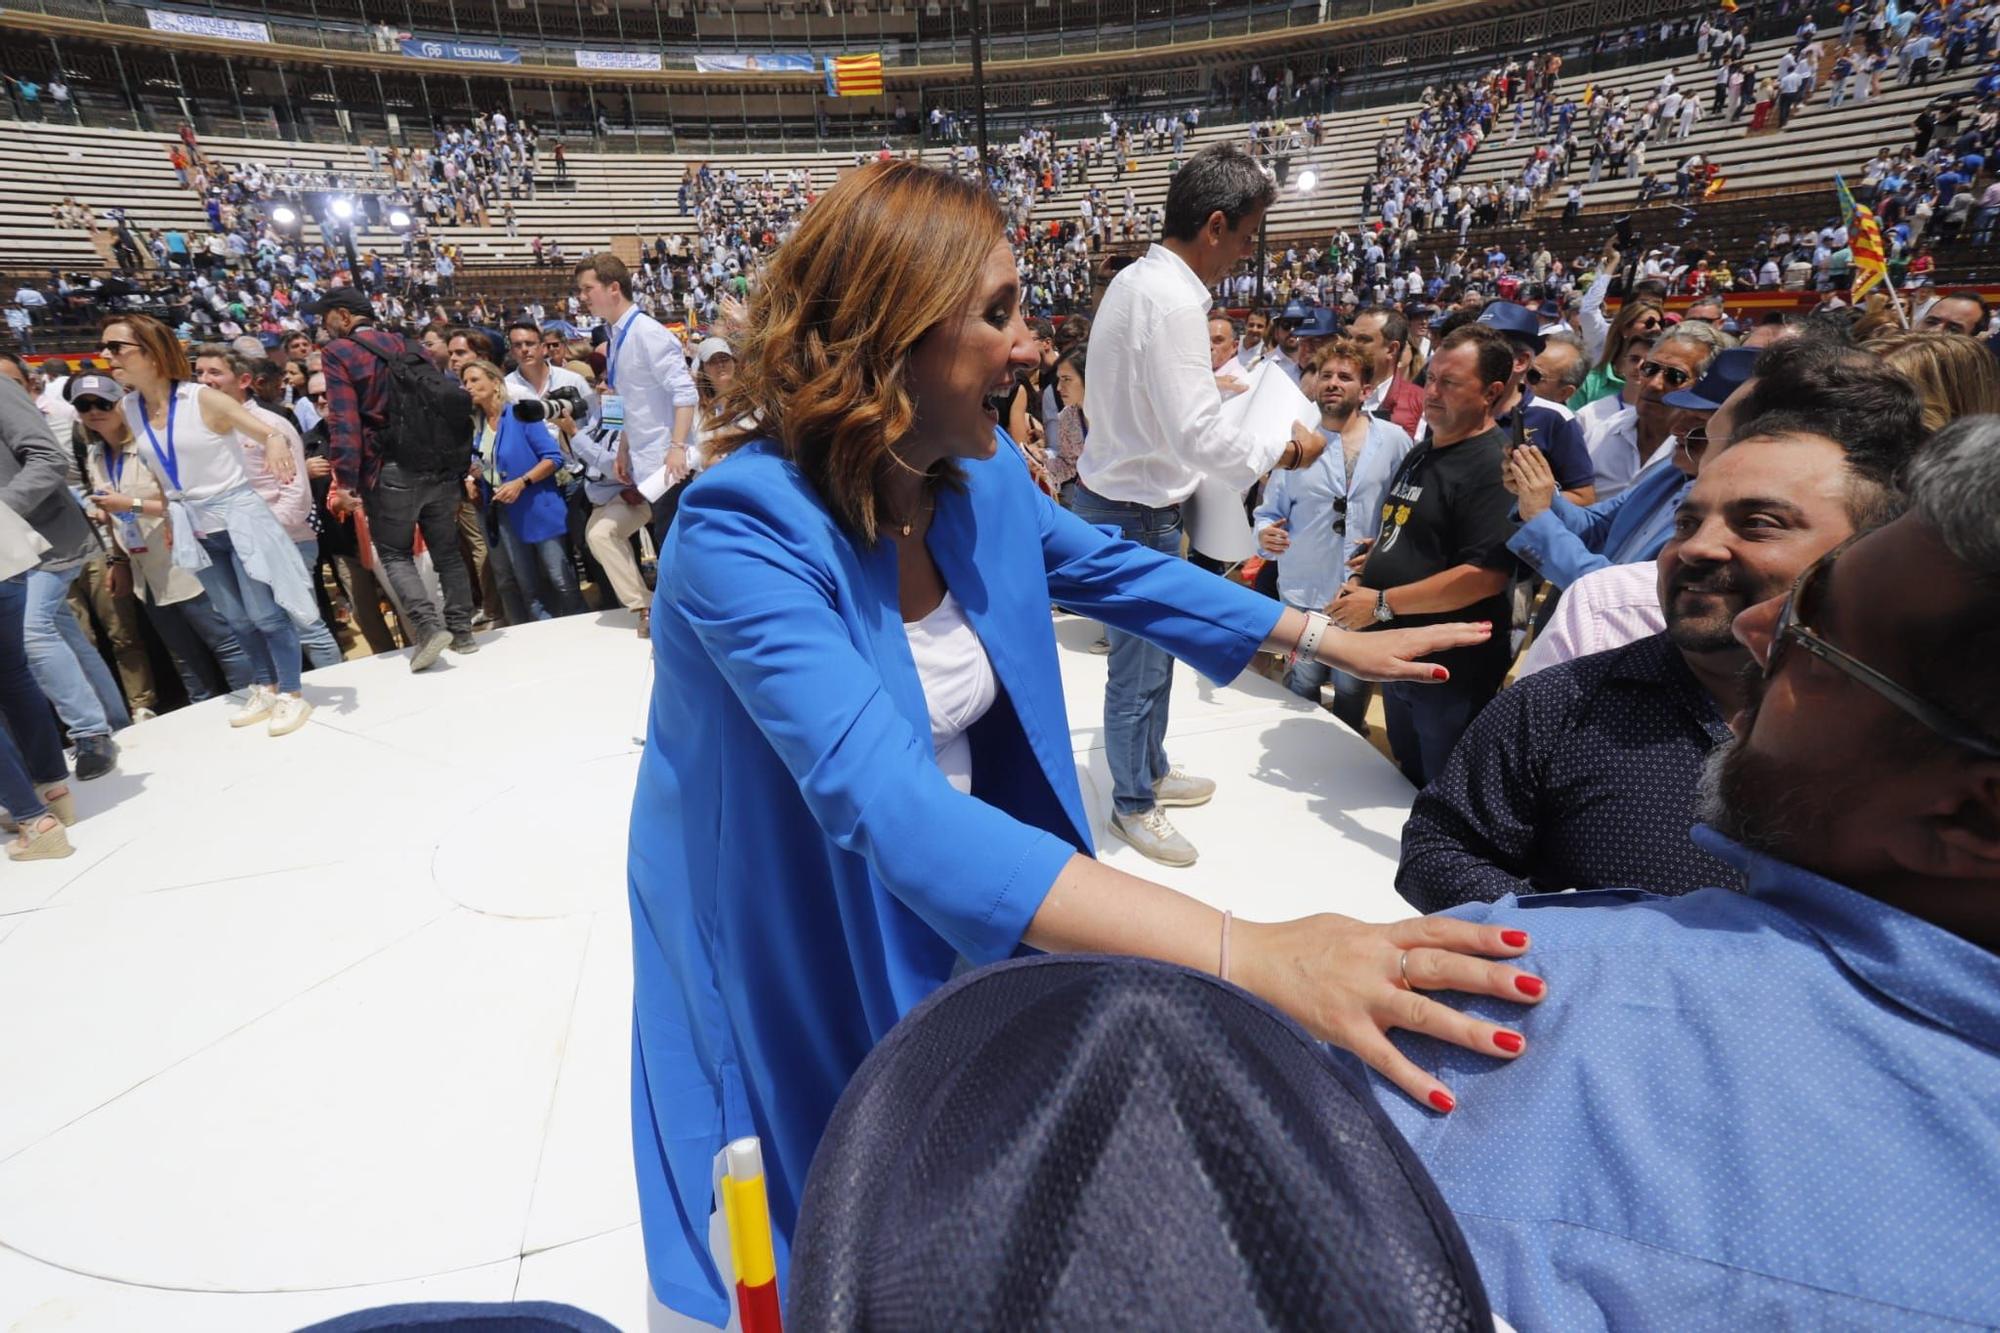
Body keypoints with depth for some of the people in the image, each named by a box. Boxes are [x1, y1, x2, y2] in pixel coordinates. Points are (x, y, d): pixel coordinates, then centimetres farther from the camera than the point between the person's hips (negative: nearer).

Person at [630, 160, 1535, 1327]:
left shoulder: (980, 471, -10)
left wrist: (1325, 638, 6)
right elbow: (881, 800, -45)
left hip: (960, 902, 6)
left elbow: (1107, 566, 7)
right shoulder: (747, 528, -32)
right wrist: (1247, 952, -53)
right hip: (795, 955, -5)